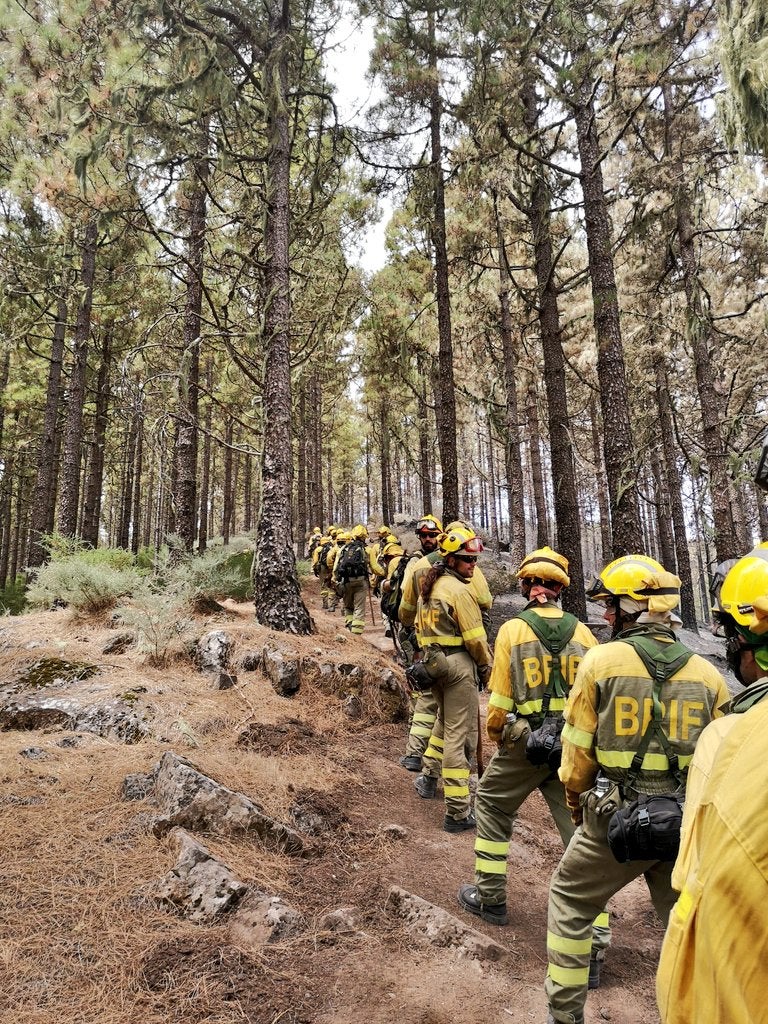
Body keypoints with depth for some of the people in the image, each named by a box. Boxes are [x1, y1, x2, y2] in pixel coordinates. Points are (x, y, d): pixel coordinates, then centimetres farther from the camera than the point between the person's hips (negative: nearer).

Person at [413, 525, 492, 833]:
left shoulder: (429, 586, 11)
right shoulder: (459, 591, -16)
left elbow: (420, 626, 18)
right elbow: (475, 637, -16)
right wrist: (488, 668, -1)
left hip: (434, 662, 9)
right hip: (458, 664, -9)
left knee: (445, 722, 28)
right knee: (460, 736, -4)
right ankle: (458, 813, 2)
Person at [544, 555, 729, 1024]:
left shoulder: (600, 661, -12)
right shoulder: (707, 674, -3)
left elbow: (578, 752, -6)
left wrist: (578, 806, 12)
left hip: (616, 818, -2)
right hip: (689, 825, 3)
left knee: (570, 901, 19)